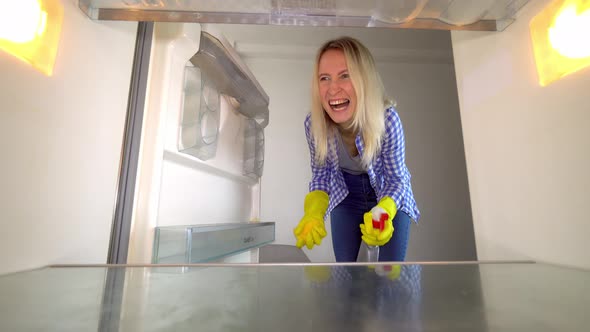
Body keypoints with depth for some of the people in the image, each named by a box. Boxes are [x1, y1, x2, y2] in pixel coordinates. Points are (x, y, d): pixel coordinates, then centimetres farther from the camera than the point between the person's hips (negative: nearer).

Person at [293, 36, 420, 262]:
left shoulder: (387, 119, -33)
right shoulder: (313, 123, -26)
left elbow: (397, 179, -19)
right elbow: (320, 173, -11)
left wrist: (382, 212, -39)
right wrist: (314, 213, -28)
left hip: (390, 196, -1)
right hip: (346, 195, 2)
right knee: (343, 265, 13)